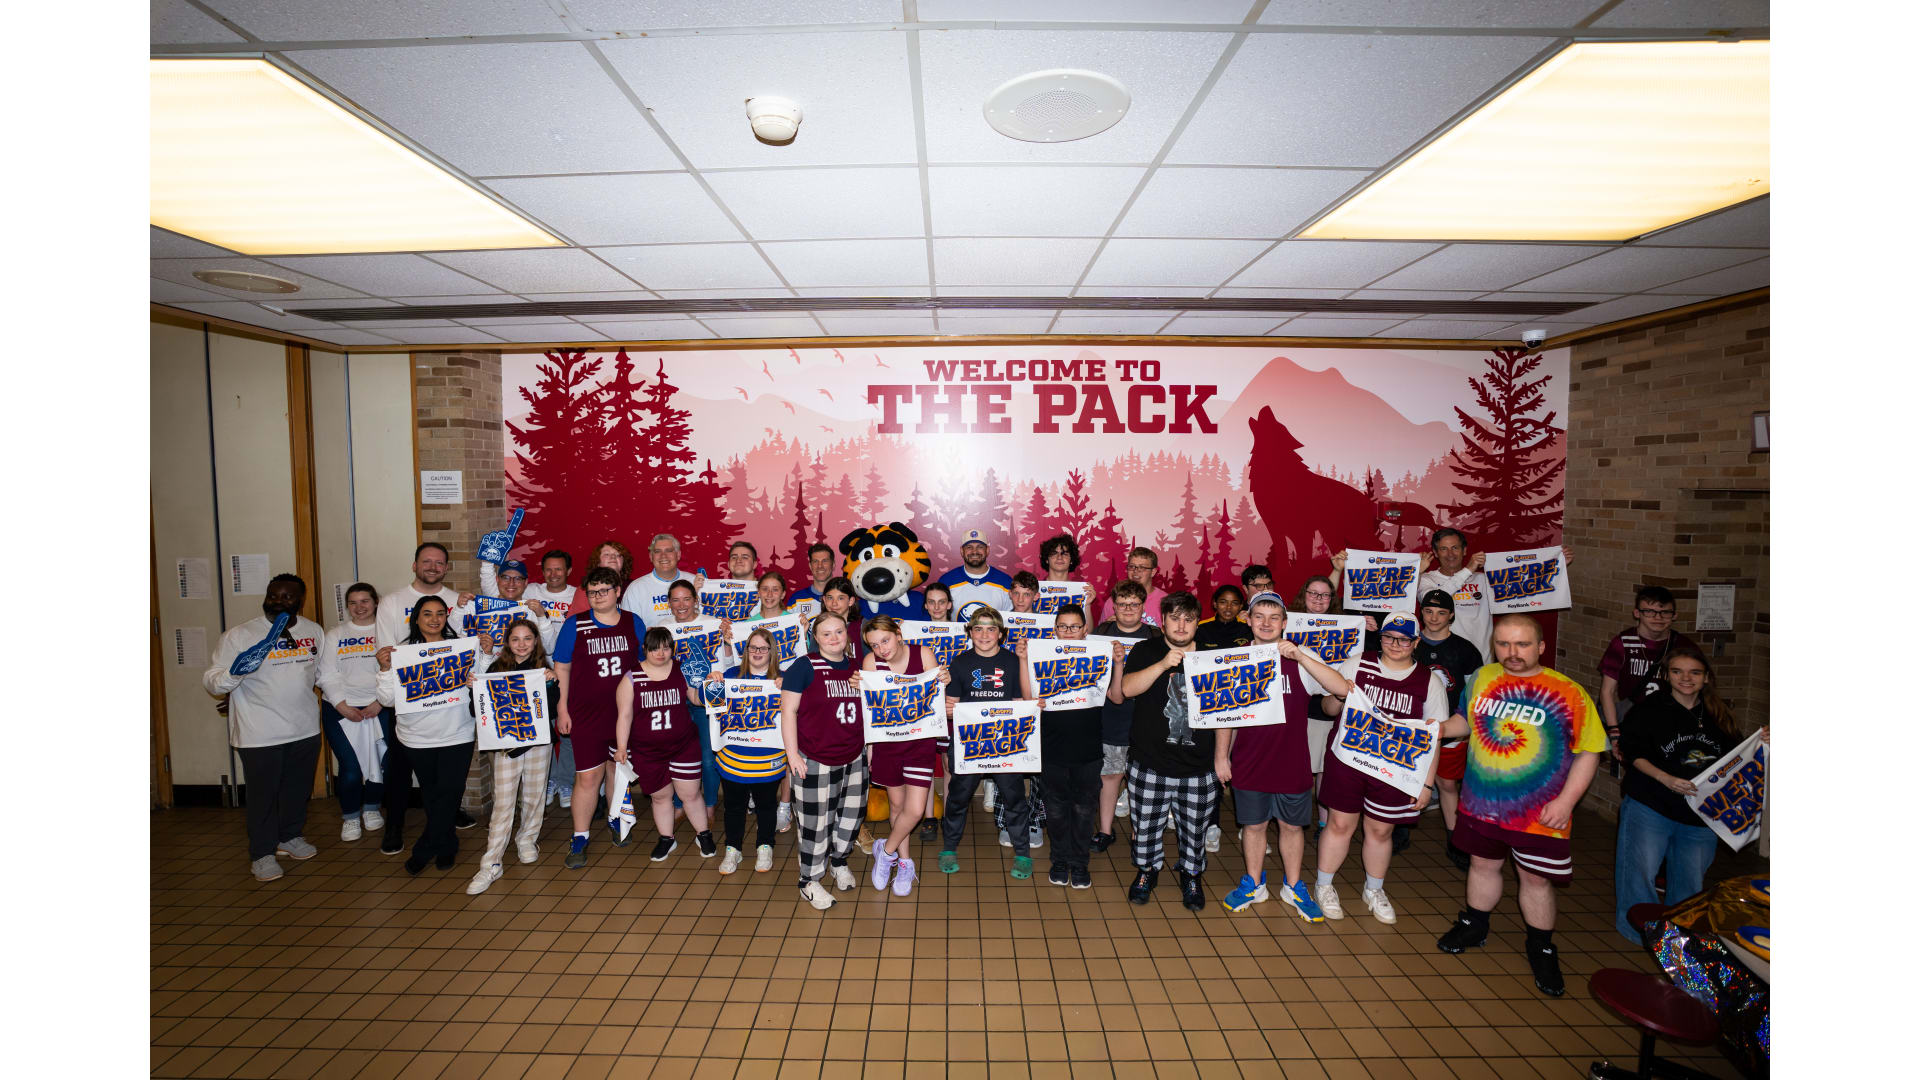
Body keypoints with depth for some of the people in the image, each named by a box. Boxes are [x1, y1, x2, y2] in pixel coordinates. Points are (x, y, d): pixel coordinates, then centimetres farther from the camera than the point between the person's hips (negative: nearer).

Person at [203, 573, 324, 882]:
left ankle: (290, 836, 37)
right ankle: (262, 853, 20)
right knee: (263, 793, 5)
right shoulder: (239, 636, -10)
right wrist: (234, 674, -30)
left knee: (299, 787, 18)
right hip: (260, 734, -4)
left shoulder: (313, 630, 5)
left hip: (305, 728, 5)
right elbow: (211, 682, -11)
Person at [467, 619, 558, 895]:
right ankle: (491, 864, 2)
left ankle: (527, 839, 35)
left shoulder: (544, 670, 2)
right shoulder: (496, 669, 3)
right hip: (505, 744, -1)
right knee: (503, 803, -3)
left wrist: (553, 684, -15)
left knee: (534, 797, 11)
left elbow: (553, 711, -3)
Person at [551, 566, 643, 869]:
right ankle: (579, 839, 11)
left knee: (619, 769, 15)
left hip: (625, 711, 2)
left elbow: (645, 664, 11)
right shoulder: (574, 625, -2)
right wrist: (562, 707, -2)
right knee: (587, 776, -3)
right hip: (586, 714, -2)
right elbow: (561, 667, 2)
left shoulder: (633, 623, 3)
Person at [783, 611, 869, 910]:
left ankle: (838, 861, 41)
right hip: (815, 761, -6)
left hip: (854, 759, 6)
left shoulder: (856, 667, 9)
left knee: (851, 814, 16)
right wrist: (792, 754, -14)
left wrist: (868, 746, 16)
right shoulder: (805, 667, -9)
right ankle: (809, 880, 20)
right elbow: (788, 711, -10)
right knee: (816, 821, 2)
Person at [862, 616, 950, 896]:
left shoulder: (923, 654, -10)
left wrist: (942, 683, -27)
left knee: (915, 809, -7)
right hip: (886, 742, 1)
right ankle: (904, 863, 33)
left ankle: (886, 850, 20)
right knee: (896, 803, 13)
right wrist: (868, 746, 0)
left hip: (921, 741, -1)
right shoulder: (871, 661, -8)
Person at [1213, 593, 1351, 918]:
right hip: (1249, 763, 0)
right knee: (1253, 824, 13)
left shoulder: (1300, 659, -6)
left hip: (1292, 762, 0)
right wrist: (1221, 755, 3)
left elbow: (1341, 687, -21)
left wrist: (1299, 656, -29)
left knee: (1292, 825, 15)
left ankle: (1293, 886, 34)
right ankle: (1254, 884, 32)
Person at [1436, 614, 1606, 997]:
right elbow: (1465, 718, 18)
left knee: (1535, 878, 11)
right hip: (1481, 803, 3)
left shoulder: (1569, 693, -12)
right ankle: (1474, 925, 41)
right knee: (1483, 864, 19)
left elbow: (1588, 752, -8)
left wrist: (1566, 801, -14)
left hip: (1538, 813, -3)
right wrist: (1442, 728, -1)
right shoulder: (1481, 679, 0)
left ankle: (1541, 950, 32)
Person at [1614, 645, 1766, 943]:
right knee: (1640, 873, -4)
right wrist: (1666, 779, -20)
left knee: (1691, 880, 12)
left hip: (1702, 814, 4)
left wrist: (1758, 744, -3)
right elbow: (1633, 751, -8)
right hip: (1651, 807, -4)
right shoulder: (1652, 707, -6)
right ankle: (1638, 933, 15)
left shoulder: (1719, 714, 6)